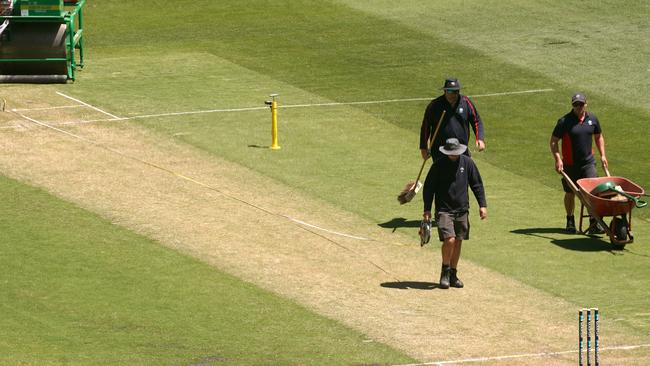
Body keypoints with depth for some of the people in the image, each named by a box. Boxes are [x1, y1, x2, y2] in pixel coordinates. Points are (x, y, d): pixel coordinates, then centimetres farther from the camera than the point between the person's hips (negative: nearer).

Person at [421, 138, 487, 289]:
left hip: (462, 210, 3)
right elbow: (429, 187, 1)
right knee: (449, 240, -16)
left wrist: (482, 205, 3)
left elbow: (477, 184, 9)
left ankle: (453, 275, 21)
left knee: (458, 242, 8)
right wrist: (427, 209, -4)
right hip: (444, 210, -3)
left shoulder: (467, 162, 1)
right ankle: (445, 272, 2)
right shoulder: (439, 164, -5)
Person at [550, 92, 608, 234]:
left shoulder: (592, 119, 3)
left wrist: (602, 155, 10)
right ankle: (570, 221, 28)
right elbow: (553, 141, -6)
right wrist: (558, 159, -17)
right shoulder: (565, 121, -10)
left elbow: (598, 137, 18)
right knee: (570, 193, 10)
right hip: (570, 164, -2)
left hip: (588, 162, 2)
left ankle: (594, 224, -9)